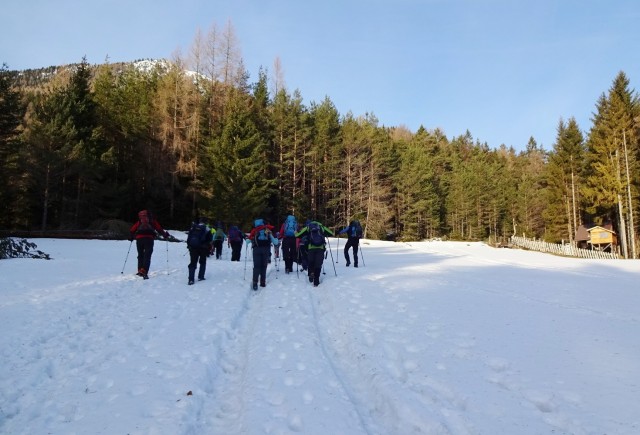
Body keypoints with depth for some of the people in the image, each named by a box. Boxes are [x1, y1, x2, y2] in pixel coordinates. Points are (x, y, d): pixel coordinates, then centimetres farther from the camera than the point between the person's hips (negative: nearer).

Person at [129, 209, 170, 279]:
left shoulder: (139, 222, 23)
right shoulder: (152, 221, 18)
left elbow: (132, 230, 19)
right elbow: (159, 228, 7)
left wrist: (131, 237, 36)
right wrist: (165, 235, 19)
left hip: (139, 239, 2)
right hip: (149, 239, -2)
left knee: (140, 255, 17)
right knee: (147, 256, -6)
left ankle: (140, 270, 16)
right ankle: (144, 271, -21)